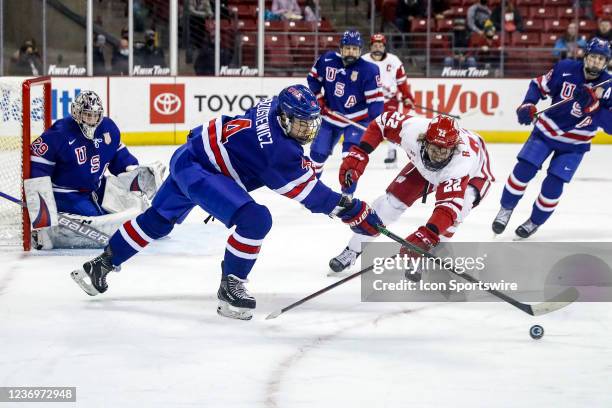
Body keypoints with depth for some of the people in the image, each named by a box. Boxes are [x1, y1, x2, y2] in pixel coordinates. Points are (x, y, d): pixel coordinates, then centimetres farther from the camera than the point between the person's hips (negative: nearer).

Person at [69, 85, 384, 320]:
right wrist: (356, 213, -17)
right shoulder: (279, 149, -27)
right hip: (197, 169, -10)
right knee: (254, 219, -23)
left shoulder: (276, 107, -4)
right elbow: (311, 193, -22)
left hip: (189, 155, 10)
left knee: (157, 220, 28)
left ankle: (101, 265, 40)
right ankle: (230, 287, -9)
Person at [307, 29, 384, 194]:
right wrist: (318, 99, 0)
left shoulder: (368, 70, -20)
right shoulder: (327, 60, -11)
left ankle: (347, 195, -9)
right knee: (318, 152, 10)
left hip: (357, 119, -3)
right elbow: (313, 79, 8)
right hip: (330, 116, 4)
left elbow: (376, 99, -19)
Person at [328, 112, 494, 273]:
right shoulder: (413, 129, -38)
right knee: (393, 200, -7)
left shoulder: (462, 160, -47)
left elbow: (448, 206, -54)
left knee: (457, 205, -31)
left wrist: (427, 235, -68)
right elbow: (382, 122, -19)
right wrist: (358, 154, -28)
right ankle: (352, 250, 11)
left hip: (474, 174, -4)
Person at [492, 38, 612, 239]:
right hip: (547, 130, 1)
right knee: (523, 169, -10)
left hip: (574, 144, -1)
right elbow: (539, 86, 0)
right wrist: (527, 105, -17)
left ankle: (535, 222, 18)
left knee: (553, 185, -7)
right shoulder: (566, 69, -14)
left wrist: (592, 105, -36)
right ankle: (506, 209, 13)